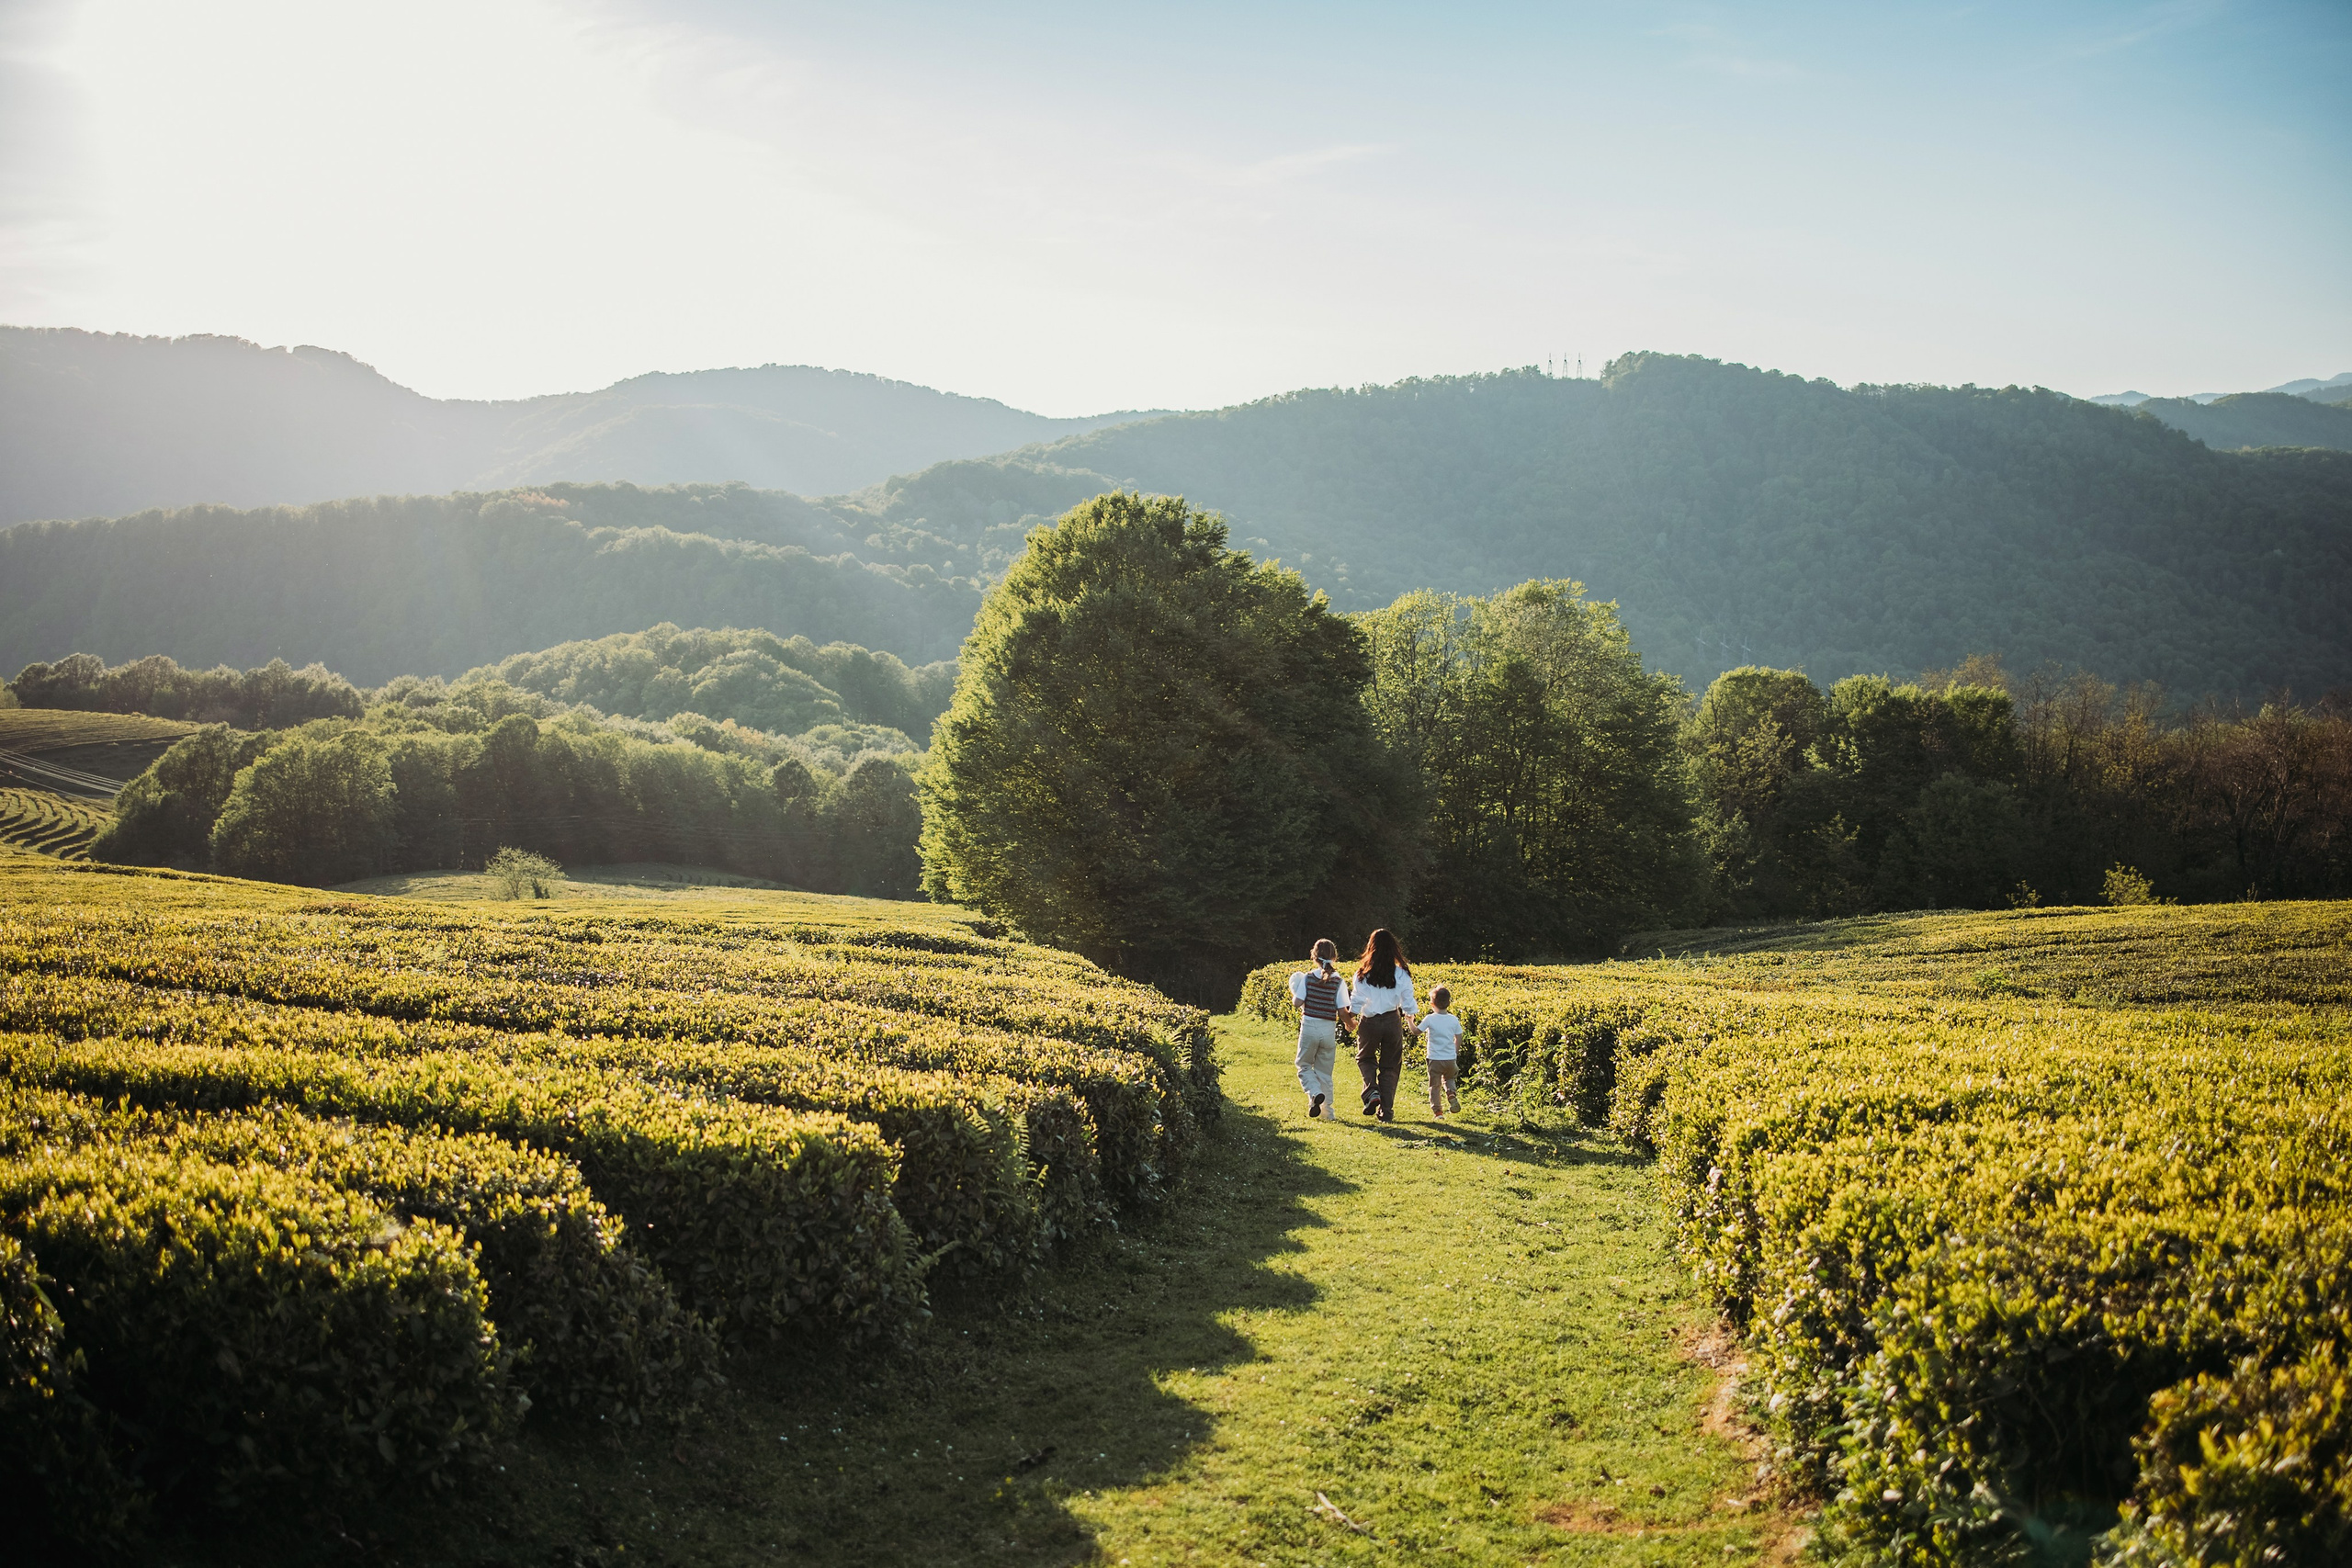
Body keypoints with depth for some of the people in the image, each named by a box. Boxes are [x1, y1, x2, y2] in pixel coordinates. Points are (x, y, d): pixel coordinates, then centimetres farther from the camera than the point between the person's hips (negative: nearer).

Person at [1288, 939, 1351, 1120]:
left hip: (1309, 1027, -1)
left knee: (1304, 1066, 15)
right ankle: (1327, 1110, 14)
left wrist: (1293, 994, 14)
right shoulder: (1339, 981, -5)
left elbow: (1297, 1003, -8)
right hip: (1329, 1029, 1)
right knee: (1324, 1072, 14)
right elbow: (1342, 1010, -7)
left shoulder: (1307, 978, -5)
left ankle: (1315, 1093, -12)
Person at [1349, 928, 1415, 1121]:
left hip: (1369, 1022, 0)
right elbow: (1408, 1004, -1)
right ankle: (1386, 1110, 10)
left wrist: (1352, 1020, 13)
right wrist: (1410, 1022, 17)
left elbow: (1357, 1002, -3)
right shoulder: (1401, 974, -4)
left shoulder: (1363, 974, -6)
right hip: (1392, 1022, 1)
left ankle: (1372, 1090, -1)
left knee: (1365, 1057, 23)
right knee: (1390, 1066, 13)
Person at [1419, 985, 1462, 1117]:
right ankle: (1451, 1095, -1)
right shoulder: (1454, 1020, 0)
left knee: (1434, 1086, 7)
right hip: (1451, 1058, 3)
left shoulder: (1429, 1019, -9)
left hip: (1435, 1059, -3)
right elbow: (1458, 1039, 6)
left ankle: (1437, 1111, 1)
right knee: (1448, 1079, 26)